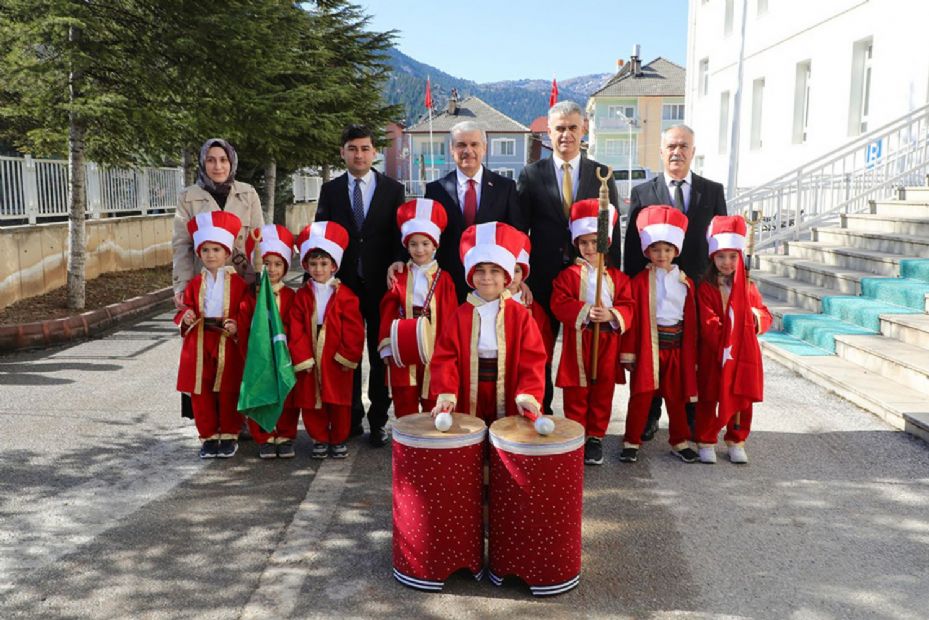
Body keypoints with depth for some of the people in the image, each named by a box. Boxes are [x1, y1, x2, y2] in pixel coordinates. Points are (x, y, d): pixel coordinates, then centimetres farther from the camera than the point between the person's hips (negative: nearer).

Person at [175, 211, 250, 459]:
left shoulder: (237, 283, -1)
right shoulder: (194, 284, 8)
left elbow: (245, 313, -4)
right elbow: (185, 308, 10)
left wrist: (237, 325, -23)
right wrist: (185, 316, -12)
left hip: (228, 345, -3)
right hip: (199, 345, 3)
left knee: (228, 392, 5)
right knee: (201, 393, 5)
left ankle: (229, 436, 18)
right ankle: (208, 436, 17)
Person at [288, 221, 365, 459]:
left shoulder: (345, 295, -4)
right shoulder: (302, 296, 3)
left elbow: (353, 329, -6)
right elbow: (296, 330, -2)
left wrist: (347, 356, -10)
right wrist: (302, 358, -10)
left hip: (336, 360, -2)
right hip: (309, 361, 2)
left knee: (339, 402, 5)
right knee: (310, 403, 7)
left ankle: (338, 440, 21)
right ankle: (320, 439, 22)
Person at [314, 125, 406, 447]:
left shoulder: (393, 189, 5)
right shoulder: (330, 190, 8)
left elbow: (400, 236, 3)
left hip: (381, 284, -1)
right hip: (343, 283, 1)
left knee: (380, 355, 4)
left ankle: (378, 421, 12)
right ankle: (351, 417, 18)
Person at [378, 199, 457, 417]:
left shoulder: (444, 279, 0)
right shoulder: (399, 277, 5)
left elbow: (450, 317, -1)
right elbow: (388, 313, 3)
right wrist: (387, 348, -3)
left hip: (434, 350, -1)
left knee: (434, 410, 6)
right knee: (404, 410, 8)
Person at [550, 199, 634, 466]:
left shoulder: (617, 277, 8)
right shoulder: (568, 274, -1)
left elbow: (627, 306, 1)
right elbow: (559, 303, -11)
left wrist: (612, 314, -19)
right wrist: (584, 311, -25)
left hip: (608, 341, 2)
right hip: (578, 341, -2)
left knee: (603, 391, 10)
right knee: (576, 393, 5)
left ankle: (596, 437, 22)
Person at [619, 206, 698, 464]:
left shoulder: (685, 283, 7)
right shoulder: (640, 281, -3)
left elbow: (691, 320, 9)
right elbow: (632, 317, -5)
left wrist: (691, 354, 8)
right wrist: (628, 352, -8)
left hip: (676, 346, 3)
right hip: (646, 345, -3)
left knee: (676, 397, 12)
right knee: (641, 396, 1)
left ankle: (679, 442, 25)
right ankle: (631, 442, 12)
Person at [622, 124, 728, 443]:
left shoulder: (713, 191, 6)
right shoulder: (642, 193, 3)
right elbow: (632, 246, 2)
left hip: (700, 287, 1)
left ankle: (691, 420, 20)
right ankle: (649, 418, 20)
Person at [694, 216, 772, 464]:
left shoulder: (748, 287, 7)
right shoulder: (705, 288, -6)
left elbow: (765, 316, 8)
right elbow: (708, 323, -13)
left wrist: (758, 317, -15)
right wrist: (723, 346, -22)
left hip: (743, 353, 4)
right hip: (713, 354, -3)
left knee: (741, 397, 10)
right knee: (709, 398, 4)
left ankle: (736, 441, 24)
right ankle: (706, 442, 16)